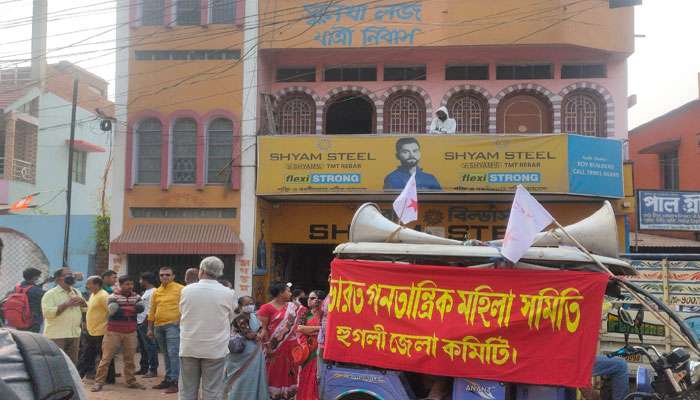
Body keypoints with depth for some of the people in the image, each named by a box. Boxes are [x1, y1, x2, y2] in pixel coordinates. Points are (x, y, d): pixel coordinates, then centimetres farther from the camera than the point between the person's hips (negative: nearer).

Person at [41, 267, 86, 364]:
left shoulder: (76, 292, 14)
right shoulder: (50, 294, -6)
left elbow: (85, 308, 19)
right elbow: (48, 312, -19)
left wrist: (81, 301, -3)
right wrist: (66, 304, -20)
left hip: (74, 335, 7)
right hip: (56, 336, -6)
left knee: (72, 364, 13)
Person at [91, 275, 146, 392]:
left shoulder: (136, 296, 6)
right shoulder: (113, 296, -6)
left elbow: (141, 308, -13)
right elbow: (113, 310, -23)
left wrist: (123, 310, -19)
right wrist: (131, 310, -15)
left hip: (130, 332, 4)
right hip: (114, 331, -4)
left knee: (129, 358, 10)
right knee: (106, 357, -2)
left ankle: (131, 381, 19)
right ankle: (99, 382, 4)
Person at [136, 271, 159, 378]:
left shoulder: (153, 292, -13)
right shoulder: (146, 292, 19)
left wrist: (145, 323, -19)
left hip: (146, 323, -11)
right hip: (140, 323, 11)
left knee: (150, 347, -7)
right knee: (143, 347, 15)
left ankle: (153, 370, -4)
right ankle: (144, 368, 24)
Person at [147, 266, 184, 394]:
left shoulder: (180, 289, -4)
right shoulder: (156, 292, 13)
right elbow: (152, 311, 16)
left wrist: (181, 321, -16)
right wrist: (150, 328, 14)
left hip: (173, 325, -6)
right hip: (158, 326, 6)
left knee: (173, 353, -11)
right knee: (166, 354, 13)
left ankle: (175, 382, -9)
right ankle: (168, 379, 20)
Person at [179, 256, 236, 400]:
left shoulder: (186, 290, -3)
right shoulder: (227, 293, -7)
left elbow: (183, 313, 11)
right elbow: (230, 319, 6)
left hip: (189, 348, 2)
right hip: (216, 349, -1)